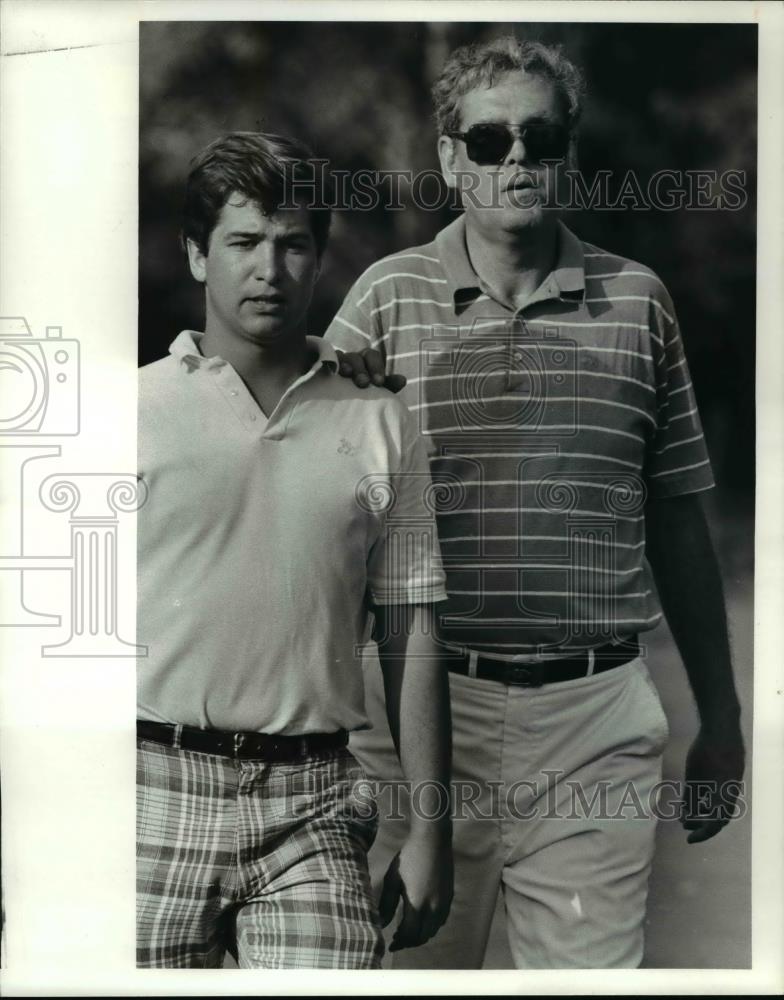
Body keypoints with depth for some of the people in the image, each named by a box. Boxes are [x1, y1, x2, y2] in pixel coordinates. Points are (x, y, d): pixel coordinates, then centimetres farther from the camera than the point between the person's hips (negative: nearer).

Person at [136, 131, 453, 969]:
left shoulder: (379, 427, 9)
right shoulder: (142, 406, 4)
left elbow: (409, 638, 9)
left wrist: (430, 827, 6)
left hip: (310, 808, 1)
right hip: (156, 789, -1)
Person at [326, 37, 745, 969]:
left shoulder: (638, 300, 6)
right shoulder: (386, 297, 2)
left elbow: (678, 524, 11)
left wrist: (721, 718, 13)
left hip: (598, 716, 1)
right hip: (427, 706, 0)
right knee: (416, 961, 11)